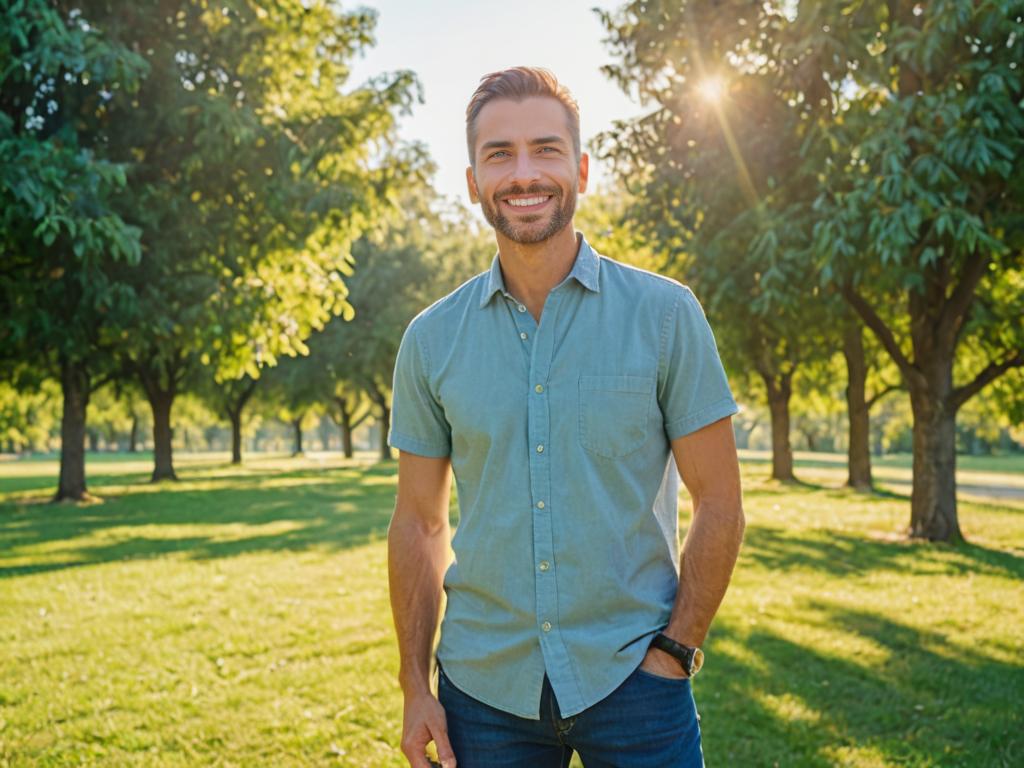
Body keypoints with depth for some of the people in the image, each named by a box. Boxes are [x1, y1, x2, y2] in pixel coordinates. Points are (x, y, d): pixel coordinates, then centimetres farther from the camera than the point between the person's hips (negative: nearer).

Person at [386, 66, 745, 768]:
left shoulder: (665, 315, -5)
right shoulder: (431, 340, 1)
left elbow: (719, 505, -2)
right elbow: (420, 523, 6)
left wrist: (674, 653, -8)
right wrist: (415, 686, 3)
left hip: (630, 677, -2)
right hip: (483, 685, 2)